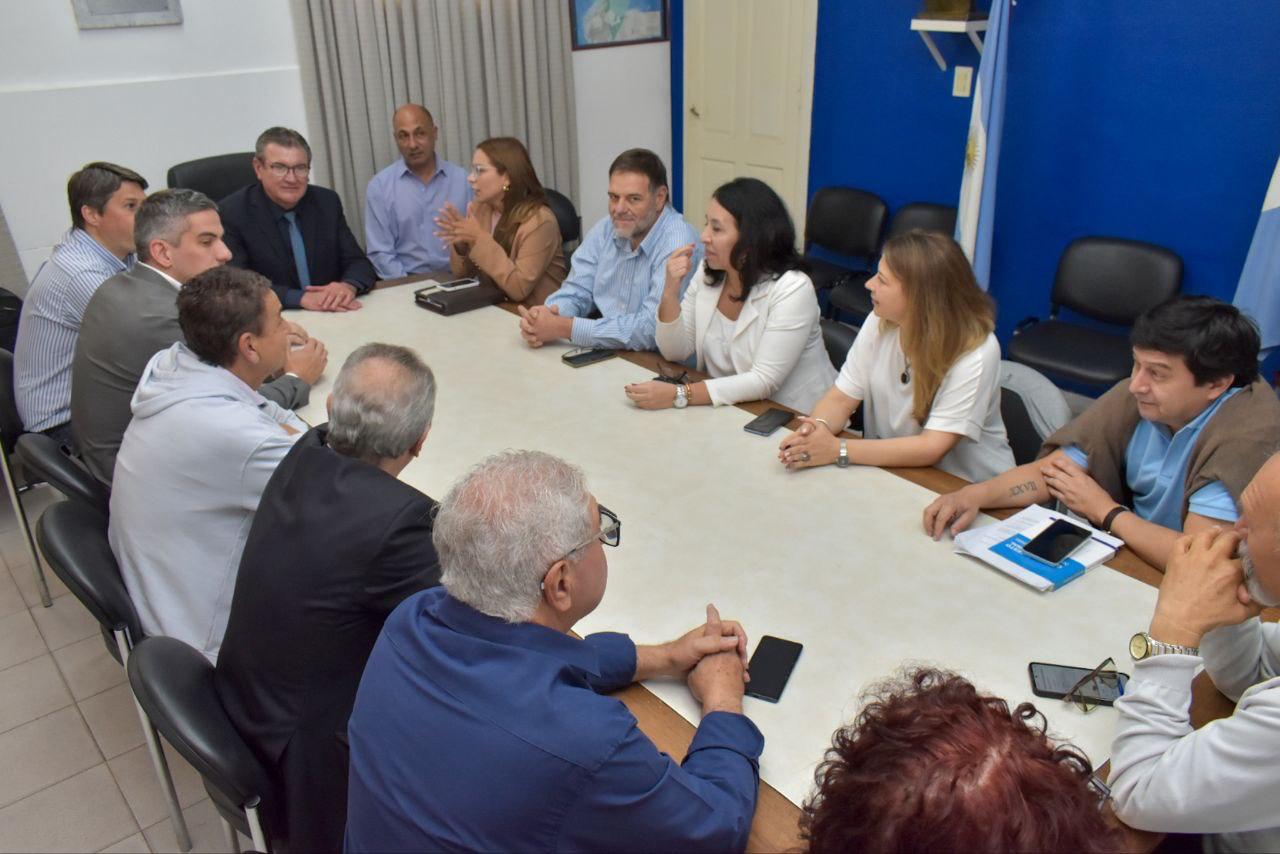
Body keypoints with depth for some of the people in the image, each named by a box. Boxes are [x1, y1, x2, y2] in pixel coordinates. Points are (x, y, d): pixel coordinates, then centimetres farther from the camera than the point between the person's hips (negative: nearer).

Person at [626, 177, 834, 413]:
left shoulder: (791, 289, -20)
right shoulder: (707, 273, -2)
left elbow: (763, 381, -25)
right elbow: (676, 352, 1)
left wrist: (678, 395, -31)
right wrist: (671, 290, -15)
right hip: (727, 411, 6)